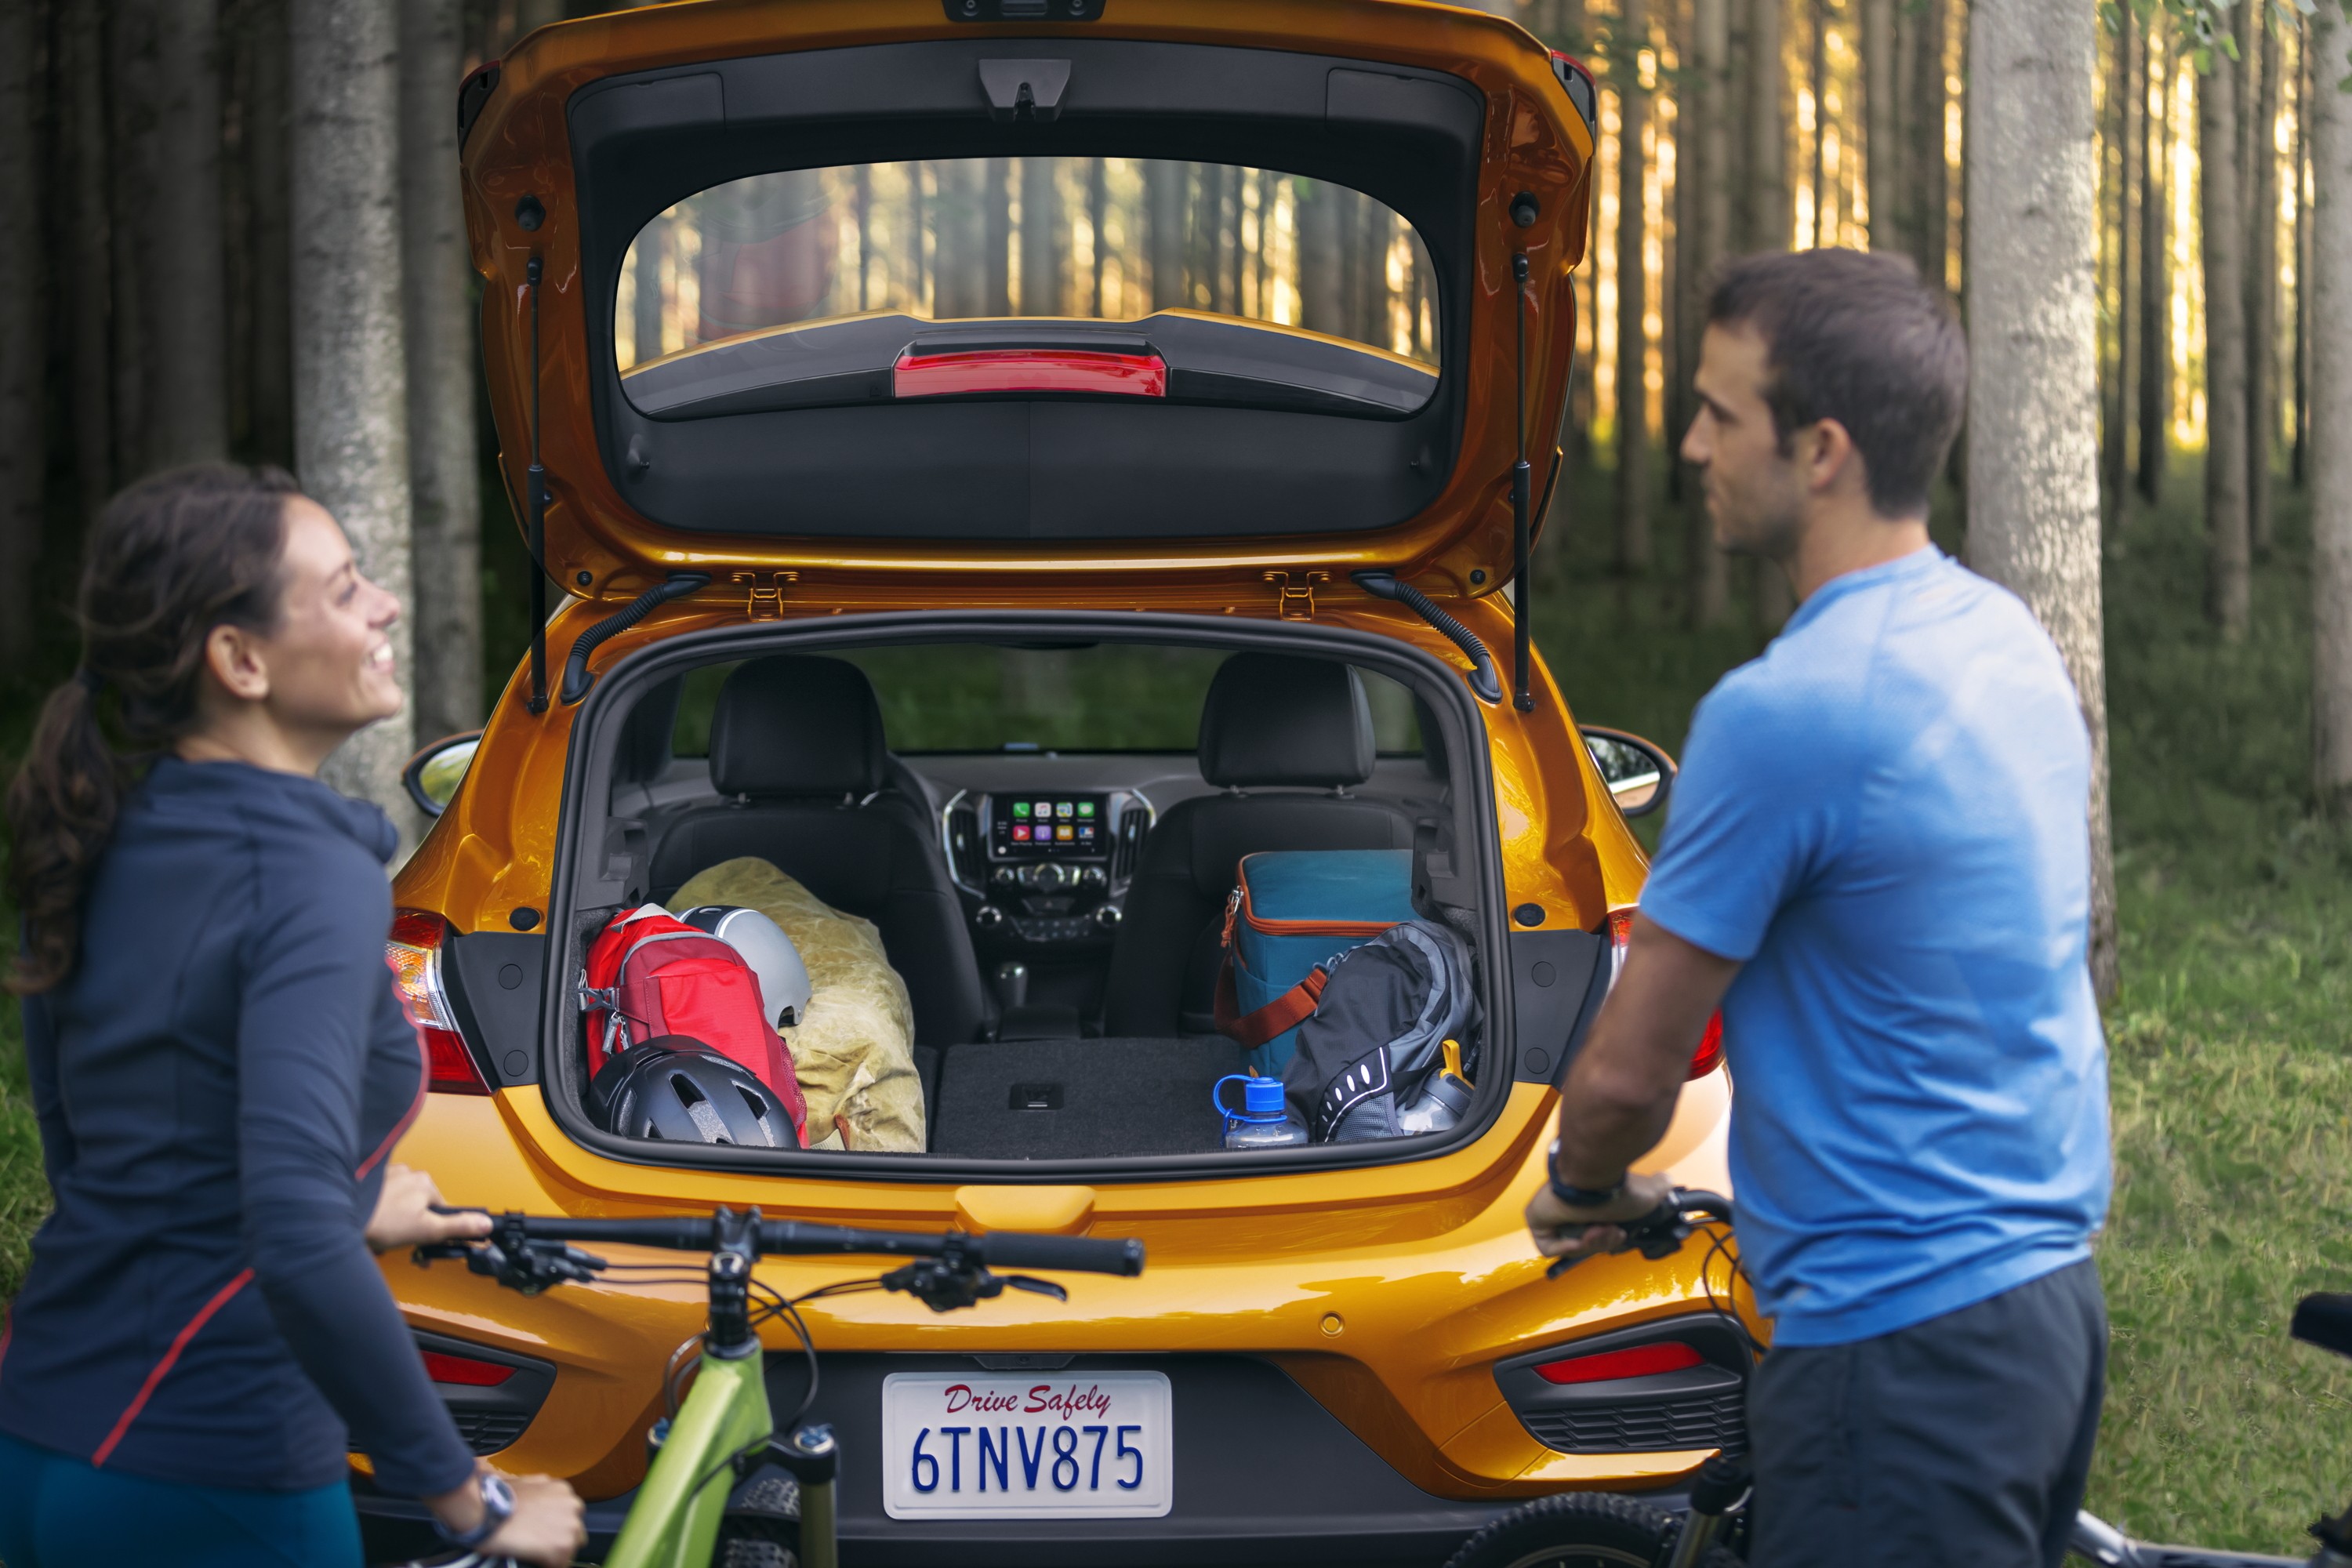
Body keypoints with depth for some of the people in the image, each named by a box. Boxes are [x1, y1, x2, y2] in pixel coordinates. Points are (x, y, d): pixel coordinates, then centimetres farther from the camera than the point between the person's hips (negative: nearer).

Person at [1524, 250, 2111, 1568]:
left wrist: (1583, 1191, 10)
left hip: (1902, 1341, -9)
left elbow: (1629, 1073, -12)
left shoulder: (1786, 712, -20)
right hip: (2049, 1295, 9)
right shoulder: (2010, 642, 8)